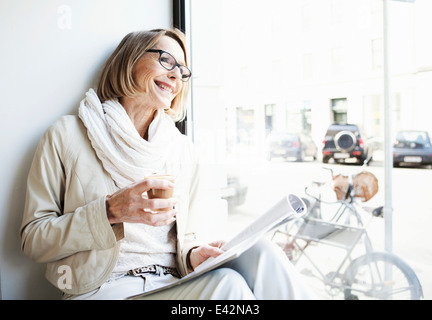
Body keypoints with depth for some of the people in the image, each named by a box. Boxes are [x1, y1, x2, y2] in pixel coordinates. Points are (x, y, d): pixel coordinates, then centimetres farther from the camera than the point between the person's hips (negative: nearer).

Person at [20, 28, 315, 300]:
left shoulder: (184, 149, 11)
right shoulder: (67, 134, 1)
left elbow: (186, 238, 13)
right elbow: (33, 239, -2)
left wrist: (192, 256, -12)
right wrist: (110, 212, -18)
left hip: (172, 283, 4)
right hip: (100, 288, -4)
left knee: (262, 254, -24)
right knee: (226, 285, -31)